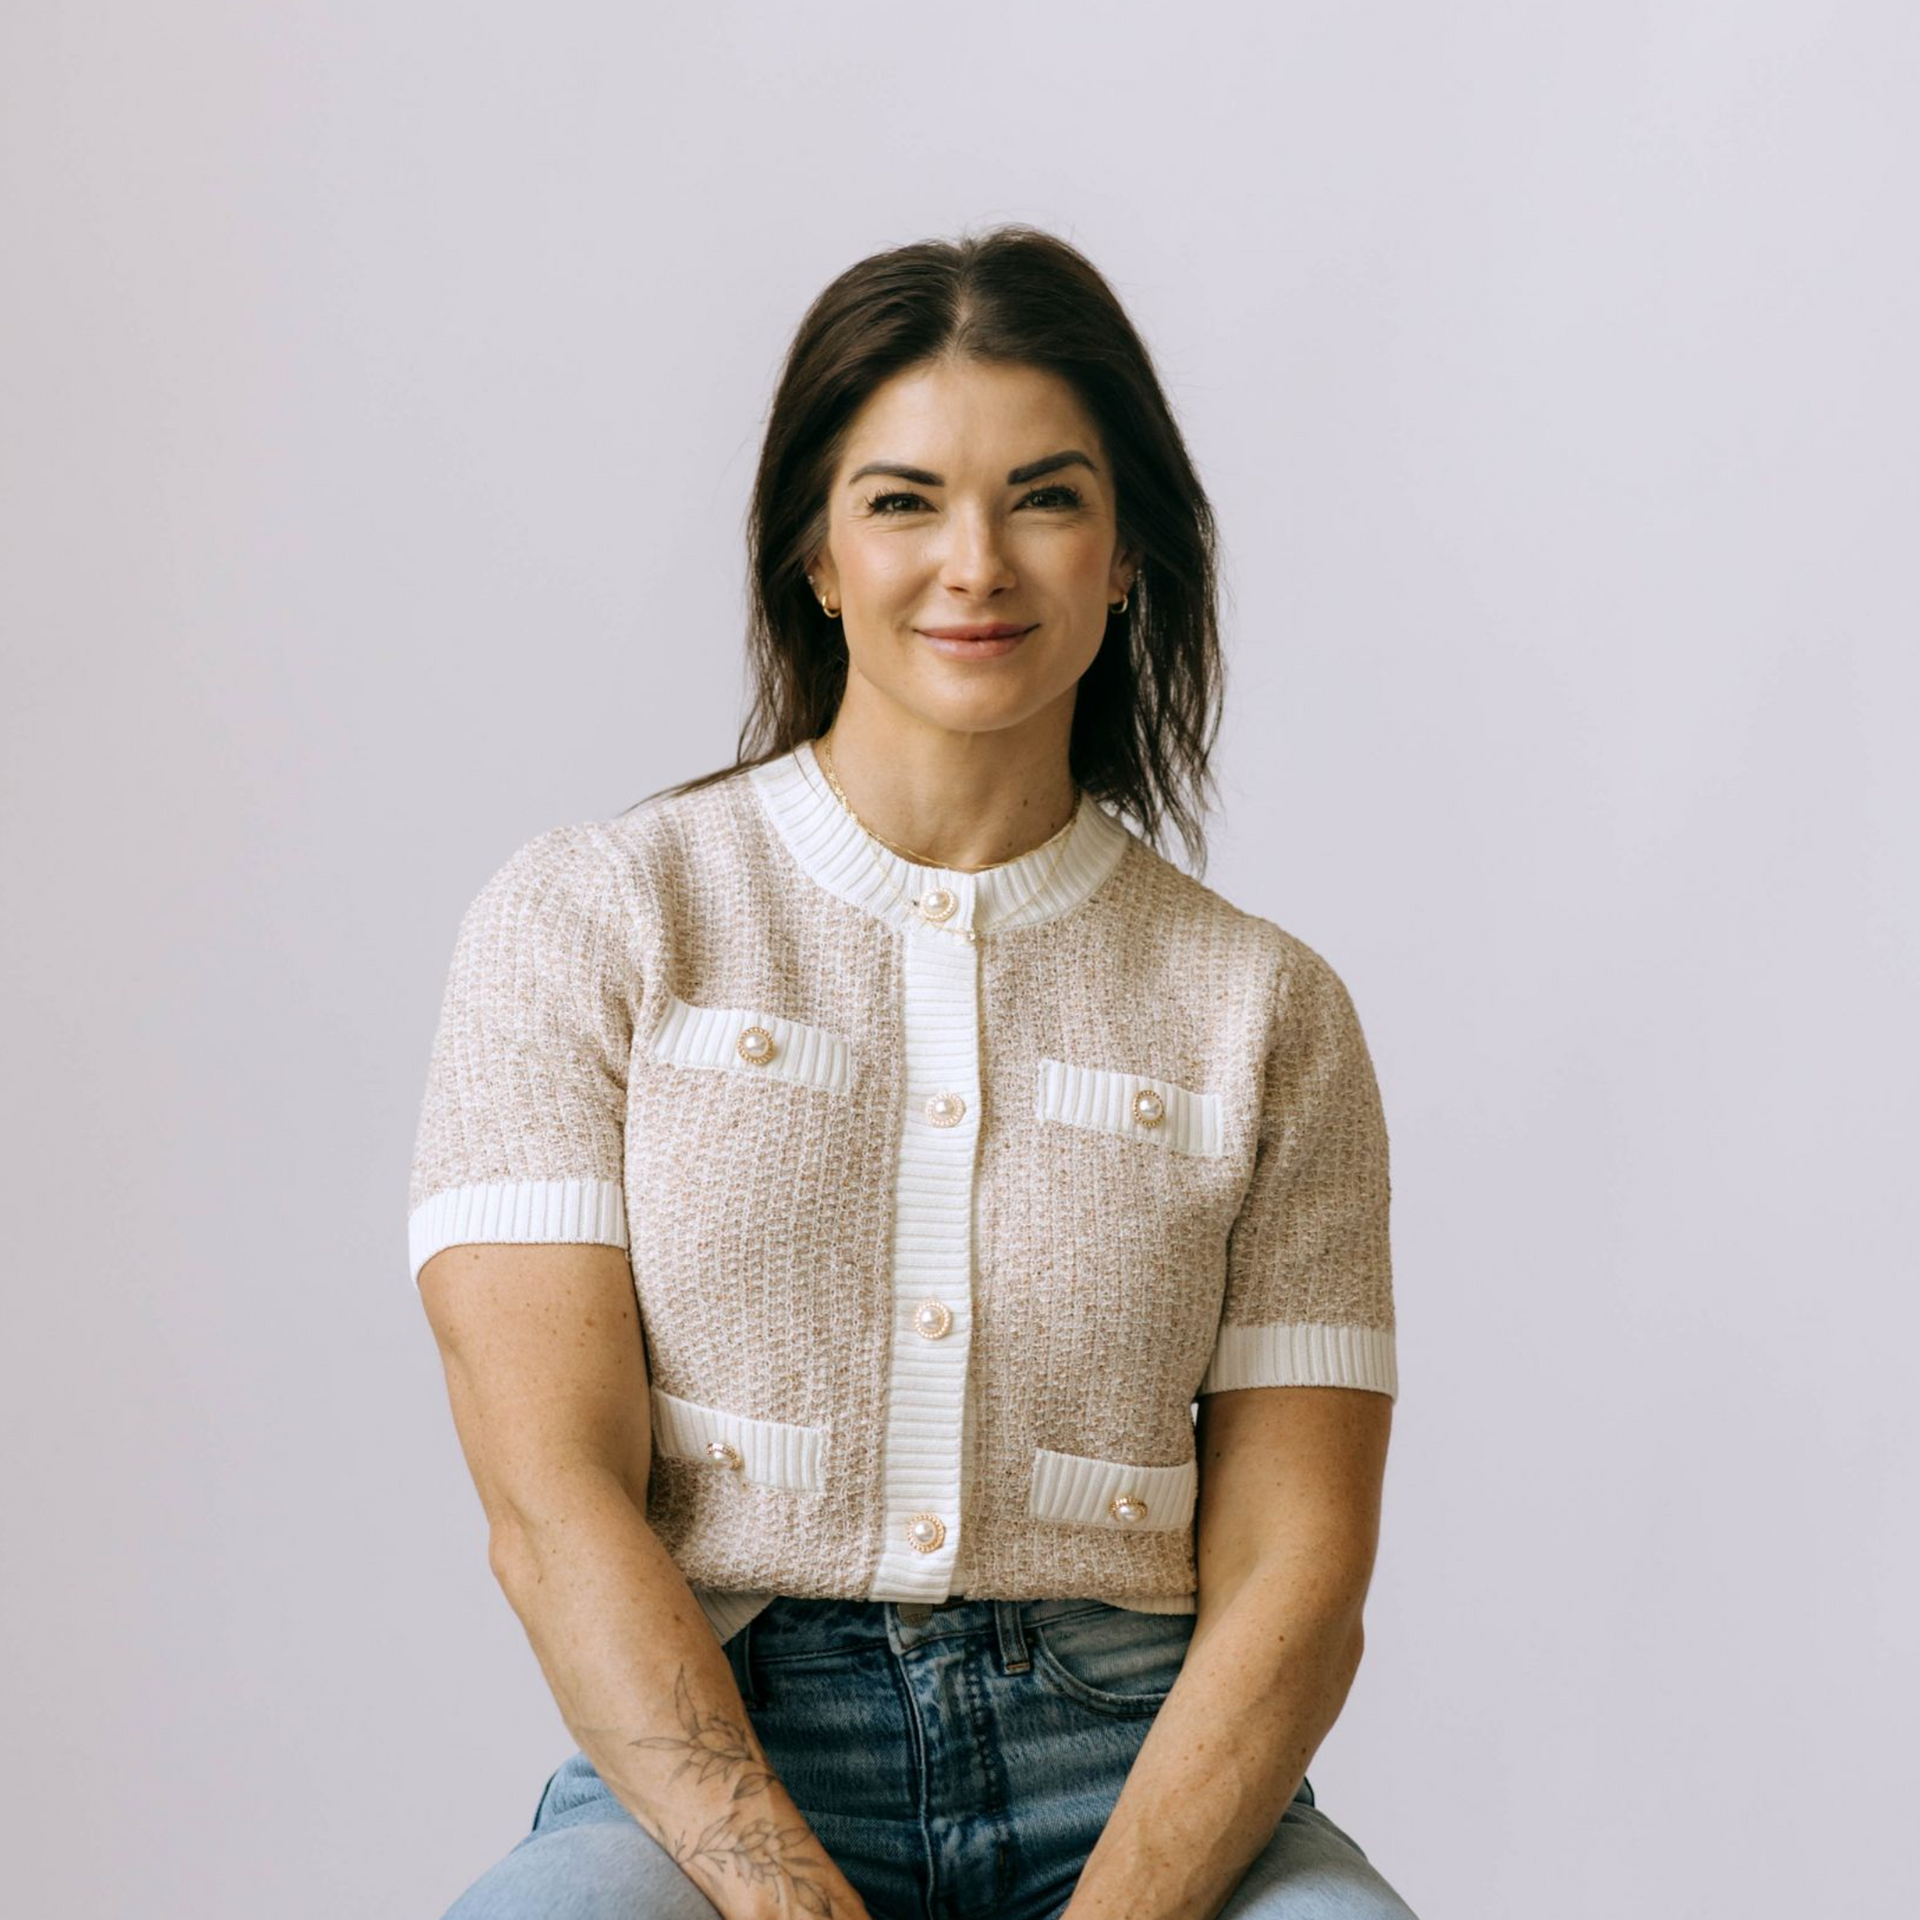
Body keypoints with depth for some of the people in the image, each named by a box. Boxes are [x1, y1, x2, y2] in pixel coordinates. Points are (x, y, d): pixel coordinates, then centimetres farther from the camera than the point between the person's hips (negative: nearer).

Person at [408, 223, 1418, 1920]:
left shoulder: (1266, 1011, 10)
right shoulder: (588, 923, 5)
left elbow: (1295, 1577, 3)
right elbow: (553, 1499, -4)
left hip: (1144, 1783, 2)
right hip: (703, 1771, -1)